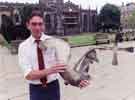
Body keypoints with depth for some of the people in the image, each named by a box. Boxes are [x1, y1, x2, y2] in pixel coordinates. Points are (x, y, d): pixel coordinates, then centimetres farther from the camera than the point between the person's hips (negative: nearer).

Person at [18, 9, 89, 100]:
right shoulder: (23, 46, -8)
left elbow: (64, 65, -15)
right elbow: (28, 75, -18)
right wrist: (49, 70, -34)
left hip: (53, 87, 1)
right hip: (36, 90, 0)